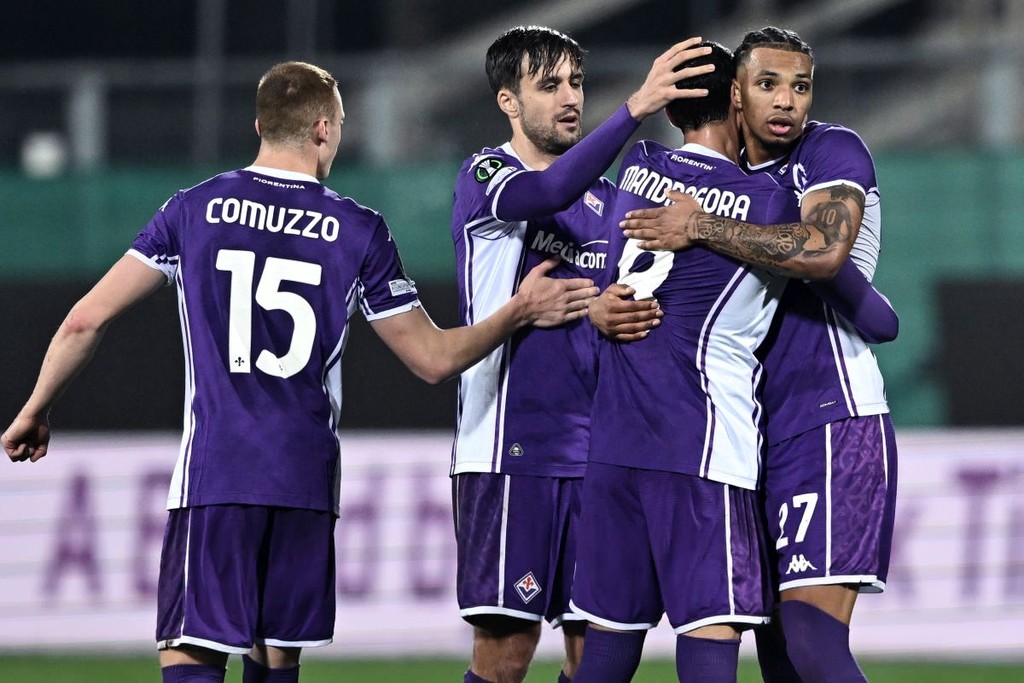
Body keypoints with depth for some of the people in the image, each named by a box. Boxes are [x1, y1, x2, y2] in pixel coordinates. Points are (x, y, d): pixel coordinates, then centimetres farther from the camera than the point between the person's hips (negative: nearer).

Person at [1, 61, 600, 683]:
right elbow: (434, 358, 10)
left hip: (212, 475, -2)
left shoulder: (195, 210, 4)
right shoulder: (360, 231, 4)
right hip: (308, 480, 2)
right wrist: (519, 312, 22)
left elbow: (88, 319, 2)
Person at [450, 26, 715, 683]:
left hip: (592, 450, 6)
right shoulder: (485, 177, -3)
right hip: (510, 449, -6)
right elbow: (548, 193, -25)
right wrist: (636, 108, -36)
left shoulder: (603, 197, 16)